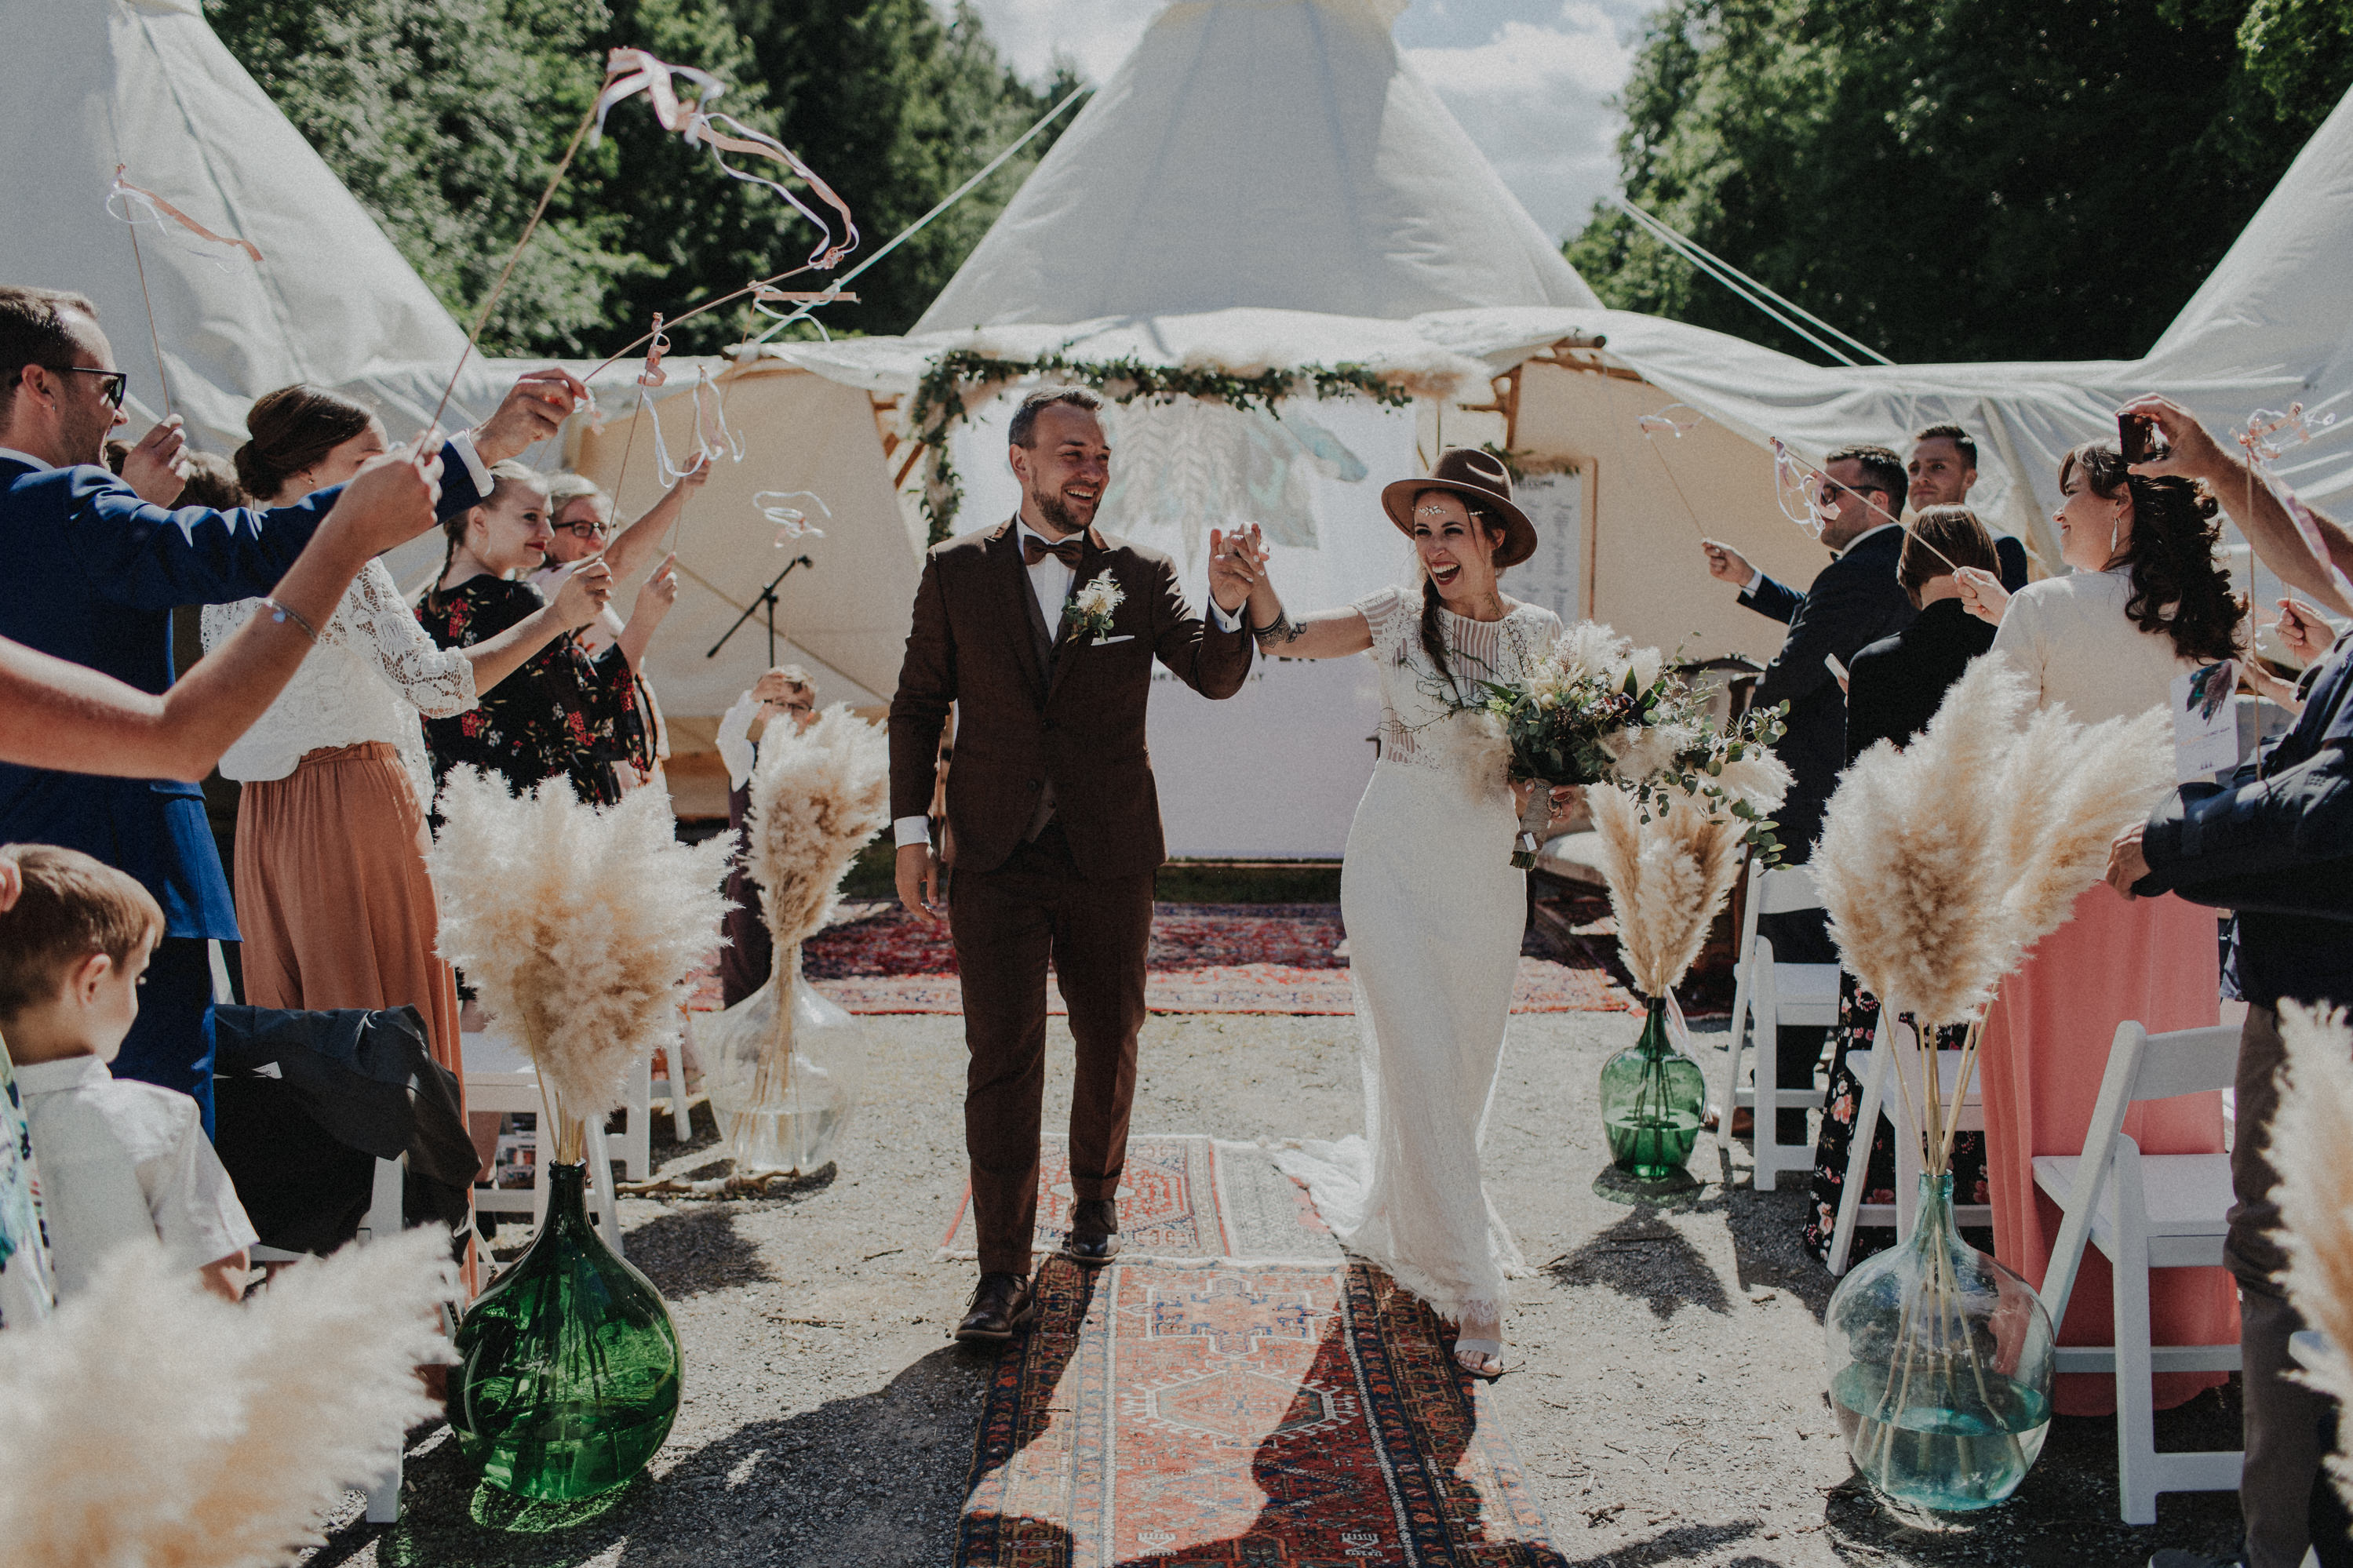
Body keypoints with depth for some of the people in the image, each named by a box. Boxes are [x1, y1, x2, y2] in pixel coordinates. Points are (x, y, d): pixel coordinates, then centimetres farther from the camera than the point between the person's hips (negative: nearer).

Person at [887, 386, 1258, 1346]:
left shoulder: (1142, 576, 1)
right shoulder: (955, 573, 2)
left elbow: (1215, 679, -10)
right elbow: (918, 706, 6)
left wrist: (1229, 609, -31)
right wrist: (911, 831, -1)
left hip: (1111, 857, 1)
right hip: (995, 858, -1)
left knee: (1110, 1039, 15)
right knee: (1002, 1055, -3)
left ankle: (1096, 1194, 40)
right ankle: (1004, 1275, 3)